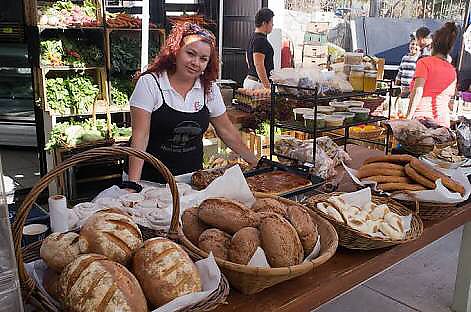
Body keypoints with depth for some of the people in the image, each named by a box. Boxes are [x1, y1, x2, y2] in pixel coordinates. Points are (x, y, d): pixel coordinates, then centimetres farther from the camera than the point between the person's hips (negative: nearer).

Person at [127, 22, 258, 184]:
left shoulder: (209, 88, -1)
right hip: (151, 180, -3)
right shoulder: (149, 83, -13)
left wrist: (255, 162, 9)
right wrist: (133, 184, -24)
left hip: (193, 179, 4)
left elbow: (226, 130, 8)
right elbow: (140, 135, -17)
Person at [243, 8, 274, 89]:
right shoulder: (260, 40, -16)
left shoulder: (252, 37, 16)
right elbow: (259, 65, -22)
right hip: (258, 82, -11)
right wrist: (267, 86, -23)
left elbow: (248, 60, 25)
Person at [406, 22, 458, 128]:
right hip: (443, 120, 5)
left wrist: (409, 116, -12)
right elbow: (449, 96, 19)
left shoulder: (424, 62, -2)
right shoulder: (452, 71, 14)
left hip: (421, 118, -5)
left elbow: (417, 92, -11)